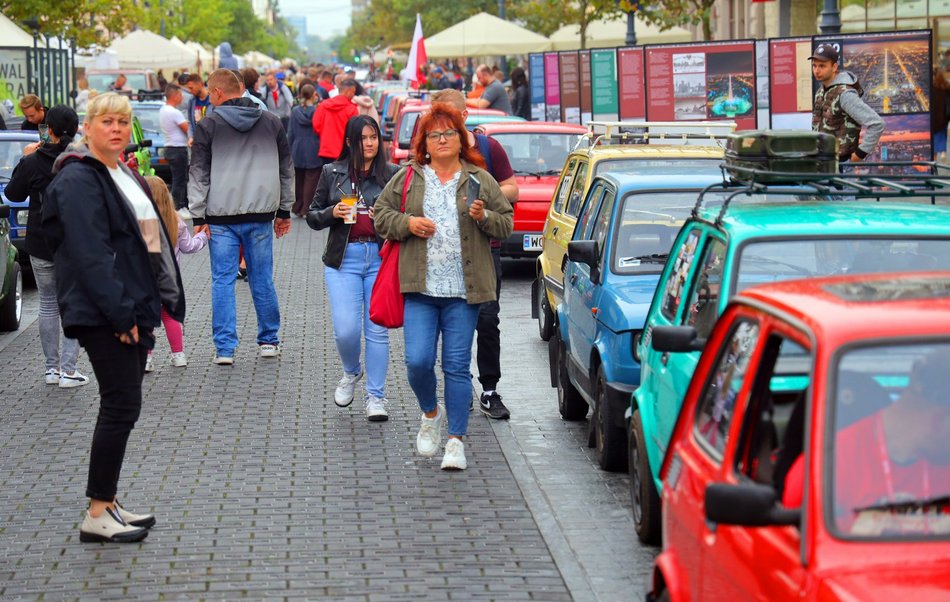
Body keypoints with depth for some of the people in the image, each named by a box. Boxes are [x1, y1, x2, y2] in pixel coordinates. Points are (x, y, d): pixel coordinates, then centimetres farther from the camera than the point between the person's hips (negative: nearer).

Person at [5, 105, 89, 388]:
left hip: (41, 245, 1)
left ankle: (52, 367, 16)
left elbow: (13, 194, 5)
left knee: (48, 304, 13)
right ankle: (68, 370, -2)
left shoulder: (33, 162, -9)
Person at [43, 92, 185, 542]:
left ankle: (108, 503, 19)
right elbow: (89, 253, -20)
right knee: (121, 406, -9)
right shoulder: (78, 180, -13)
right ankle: (97, 515, -2)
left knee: (121, 405, 11)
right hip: (102, 314, -9)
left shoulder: (124, 175, 17)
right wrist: (120, 312, -23)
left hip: (131, 309, 9)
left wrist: (151, 305, 16)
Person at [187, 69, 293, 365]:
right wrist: (284, 210, 21)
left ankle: (225, 348, 0)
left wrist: (198, 216, 0)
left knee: (222, 281, 2)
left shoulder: (208, 125, -2)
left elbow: (198, 174, -3)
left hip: (222, 217, -3)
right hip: (260, 214, 3)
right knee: (262, 280, 12)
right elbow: (286, 168, 15)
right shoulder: (271, 122, 8)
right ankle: (269, 341, 20)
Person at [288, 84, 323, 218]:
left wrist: (290, 150, 12)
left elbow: (290, 133, 4)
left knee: (299, 181, 14)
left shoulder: (295, 111, -1)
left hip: (298, 152, 4)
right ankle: (307, 209, -1)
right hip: (313, 152, -4)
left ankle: (298, 208, 18)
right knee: (311, 181, 1)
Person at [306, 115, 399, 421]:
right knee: (346, 330, -7)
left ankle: (376, 396, 11)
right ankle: (351, 373, 25)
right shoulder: (332, 173, 8)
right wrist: (332, 213, -7)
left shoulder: (392, 174, 4)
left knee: (377, 330, 0)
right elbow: (313, 216, 13)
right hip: (343, 259, 0)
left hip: (381, 258, 0)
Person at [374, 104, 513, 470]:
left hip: (463, 292, -1)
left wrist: (485, 217, -11)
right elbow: (381, 215, 12)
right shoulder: (407, 178, 9)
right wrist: (407, 223, -6)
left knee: (457, 367, -1)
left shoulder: (480, 180, 7)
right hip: (420, 289, 1)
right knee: (418, 361, -8)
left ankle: (456, 440, 7)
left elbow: (507, 223, 9)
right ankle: (430, 414, 22)